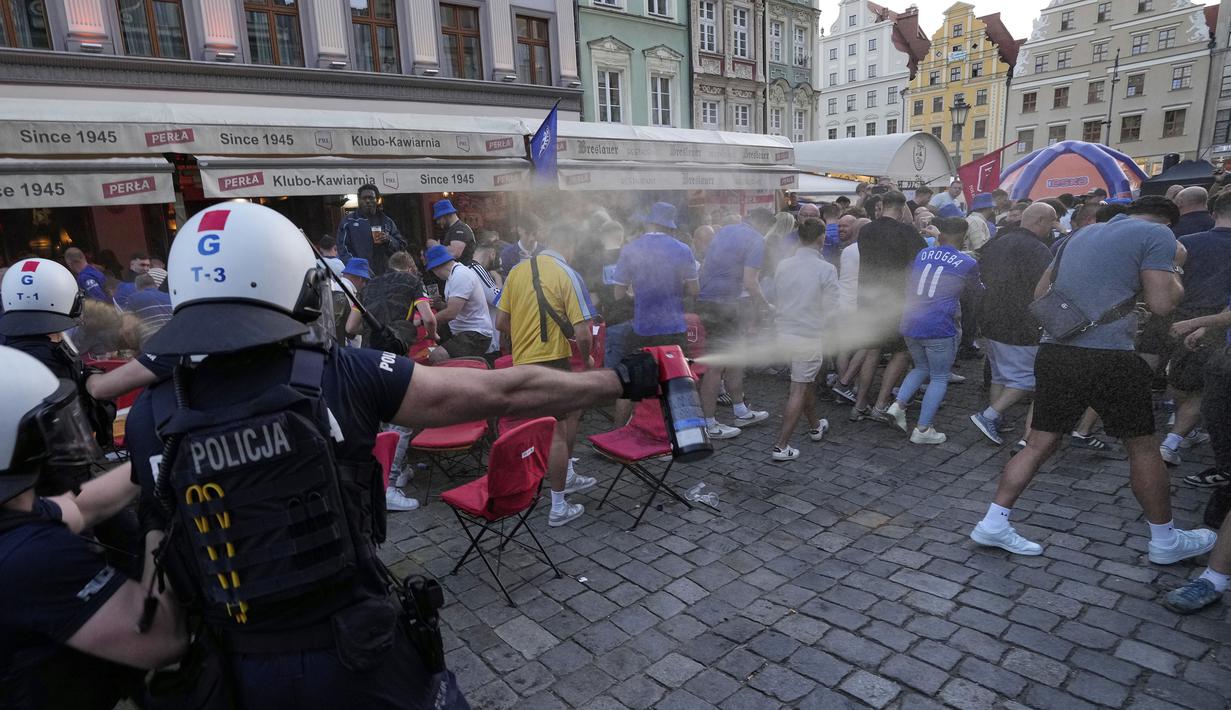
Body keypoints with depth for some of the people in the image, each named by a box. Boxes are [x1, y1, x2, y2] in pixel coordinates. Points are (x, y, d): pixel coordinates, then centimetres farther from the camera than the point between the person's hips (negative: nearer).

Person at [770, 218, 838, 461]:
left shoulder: (782, 265, -1)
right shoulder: (826, 269, -14)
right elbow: (830, 309, -9)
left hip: (784, 333, 6)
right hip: (809, 336, -6)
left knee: (807, 380, 25)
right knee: (799, 391, 1)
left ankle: (815, 426, 43)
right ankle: (781, 446, 1)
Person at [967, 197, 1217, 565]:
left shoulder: (1083, 233, 20)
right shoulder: (1158, 234, 1)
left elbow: (1040, 293, 23)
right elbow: (1162, 303, -6)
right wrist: (1174, 267, 13)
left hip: (1054, 352, 5)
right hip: (1108, 358, -5)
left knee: (1039, 444, 10)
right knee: (1143, 447, 13)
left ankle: (993, 523, 7)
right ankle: (1165, 540, 29)